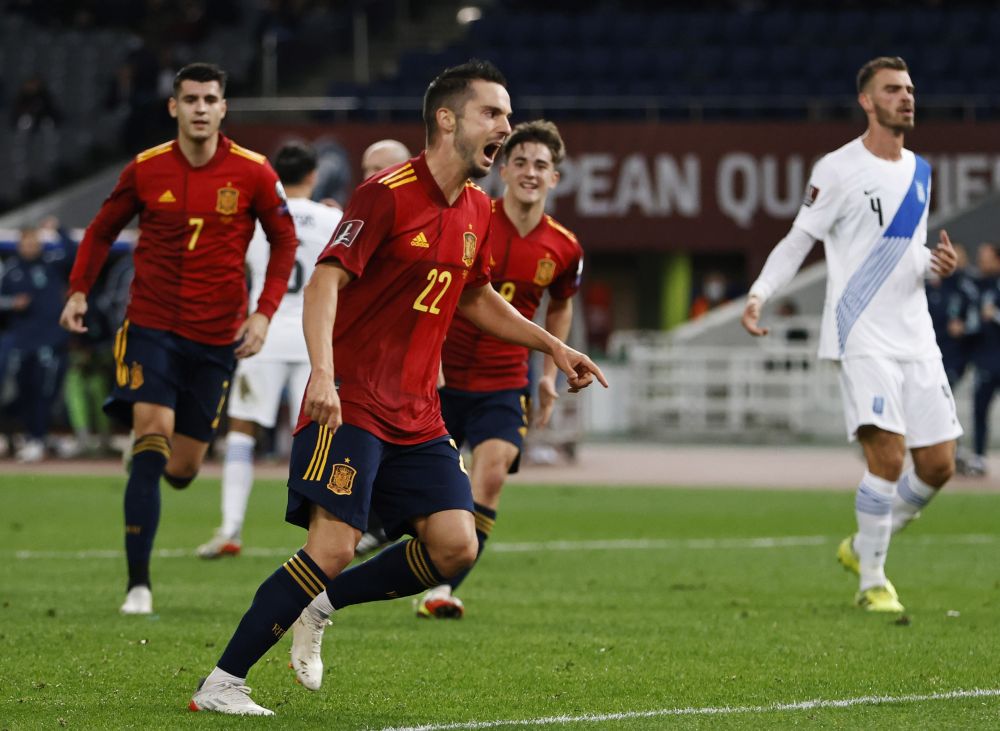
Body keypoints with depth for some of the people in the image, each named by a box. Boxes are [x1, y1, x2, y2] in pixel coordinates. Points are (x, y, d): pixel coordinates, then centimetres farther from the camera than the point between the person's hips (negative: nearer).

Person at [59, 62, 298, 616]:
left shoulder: (253, 173, -5)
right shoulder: (145, 170, -3)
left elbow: (284, 241, 6)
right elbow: (103, 229, 12)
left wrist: (264, 313, -4)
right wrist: (79, 290, 1)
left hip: (217, 336, 1)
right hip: (151, 325, -1)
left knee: (181, 468, 5)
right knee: (153, 438, -18)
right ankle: (138, 584, -16)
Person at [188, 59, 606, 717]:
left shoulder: (476, 211, 12)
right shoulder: (388, 194, -12)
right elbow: (326, 281, -19)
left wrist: (553, 346, 23)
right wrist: (324, 374, -32)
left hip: (418, 416, 7)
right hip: (350, 404, -7)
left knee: (456, 547, -8)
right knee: (334, 548, -17)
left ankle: (319, 605, 12)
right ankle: (220, 685, -9)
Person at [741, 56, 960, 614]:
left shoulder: (920, 172, 15)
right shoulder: (839, 170, -4)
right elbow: (798, 241, -2)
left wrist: (938, 264, 3)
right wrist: (759, 294, -15)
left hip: (916, 336, 7)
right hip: (862, 337, -7)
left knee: (938, 467, 3)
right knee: (889, 457, -18)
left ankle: (863, 547, 25)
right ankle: (873, 581, -4)